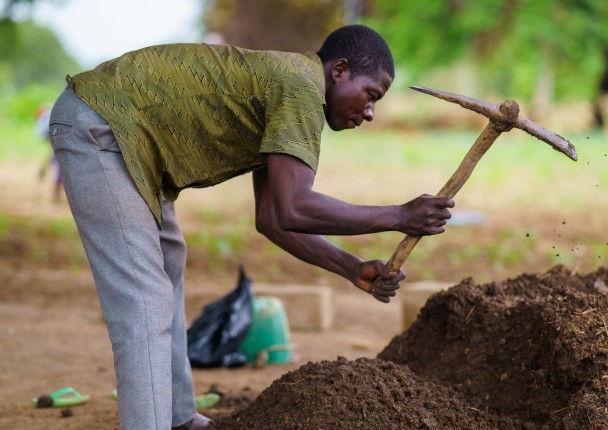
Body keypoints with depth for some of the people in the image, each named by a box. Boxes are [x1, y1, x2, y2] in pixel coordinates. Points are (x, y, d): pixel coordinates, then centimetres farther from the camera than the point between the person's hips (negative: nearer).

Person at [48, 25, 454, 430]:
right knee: (145, 305, -13)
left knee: (167, 267, 23)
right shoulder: (302, 87, -14)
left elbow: (272, 217, 17)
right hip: (99, 124, -11)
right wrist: (398, 216, -15)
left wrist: (352, 268, 10)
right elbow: (292, 210, -25)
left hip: (116, 128, 11)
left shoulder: (280, 86, 16)